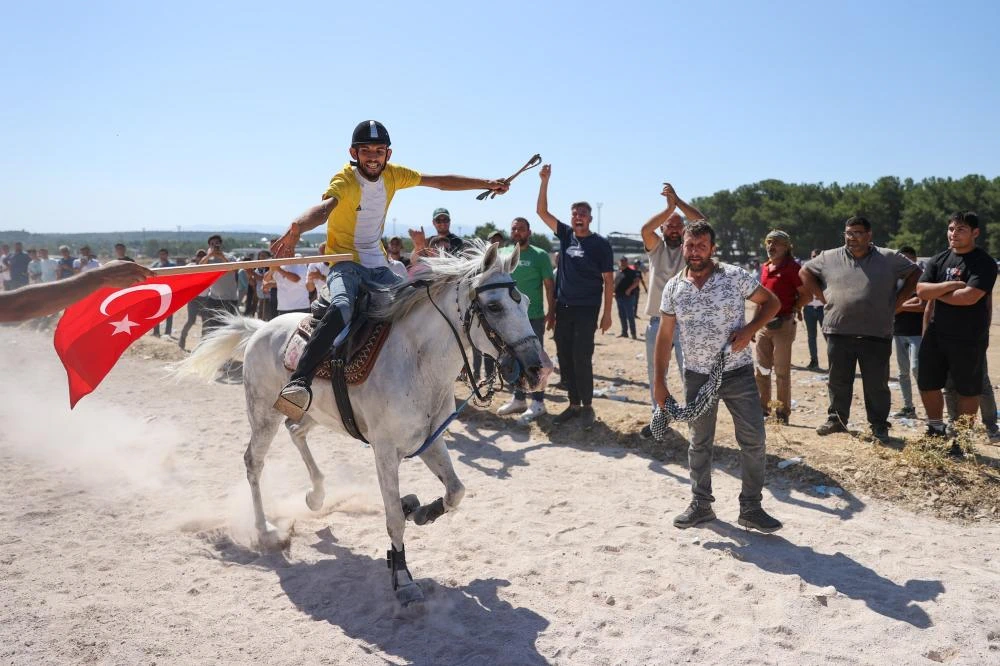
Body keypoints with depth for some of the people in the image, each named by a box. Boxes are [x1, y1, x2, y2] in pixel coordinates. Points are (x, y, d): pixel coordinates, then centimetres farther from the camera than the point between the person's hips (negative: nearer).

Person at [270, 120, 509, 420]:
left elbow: (442, 182, 7)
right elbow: (324, 207, -38)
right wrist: (297, 227, -59)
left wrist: (485, 183, 1)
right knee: (342, 308, -35)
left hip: (378, 265, 7)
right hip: (345, 263, -7)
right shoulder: (344, 180, -16)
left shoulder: (393, 174, 1)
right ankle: (300, 382, -40)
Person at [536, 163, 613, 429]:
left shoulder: (601, 244, -4)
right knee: (565, 358, 8)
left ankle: (587, 406, 8)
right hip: (563, 307, 5)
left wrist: (607, 313, -7)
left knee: (582, 358, -6)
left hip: (586, 309, -5)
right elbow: (541, 211, 4)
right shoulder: (565, 235, 7)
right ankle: (574, 404, 19)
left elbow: (608, 280, -3)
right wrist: (544, 181, -6)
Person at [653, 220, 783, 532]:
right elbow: (664, 336, 3)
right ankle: (701, 504, 27)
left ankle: (751, 507, 17)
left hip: (738, 373, -1)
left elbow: (772, 302, 2)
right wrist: (659, 383, 0)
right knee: (699, 443, 13)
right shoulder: (673, 287, -1)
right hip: (697, 377, 2)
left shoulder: (735, 276, -8)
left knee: (753, 441, 1)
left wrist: (749, 330, -16)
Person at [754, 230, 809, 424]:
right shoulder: (764, 268, 14)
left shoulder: (792, 267, -7)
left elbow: (806, 296, -10)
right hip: (764, 325, 7)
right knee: (760, 370, 11)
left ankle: (783, 412, 8)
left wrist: (788, 315, -15)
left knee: (781, 371, -1)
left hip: (783, 325, -7)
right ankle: (762, 408, 21)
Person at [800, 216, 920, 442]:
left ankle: (879, 426, 19)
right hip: (838, 332, 2)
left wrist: (896, 301, 3)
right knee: (838, 381, 12)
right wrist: (824, 296, 6)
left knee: (877, 384, 6)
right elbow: (805, 272, 17)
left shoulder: (889, 258, 3)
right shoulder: (829, 258, 6)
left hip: (876, 335, -1)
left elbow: (915, 273, 12)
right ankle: (836, 419, 26)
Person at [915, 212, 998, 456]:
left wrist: (937, 293, -10)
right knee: (927, 383, 10)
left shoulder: (984, 263, -9)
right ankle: (936, 431, 28)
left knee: (967, 389, 5)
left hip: (969, 339, -5)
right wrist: (951, 285, -18)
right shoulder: (938, 260, 7)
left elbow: (970, 296, -22)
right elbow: (921, 290, -5)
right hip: (936, 334, 6)